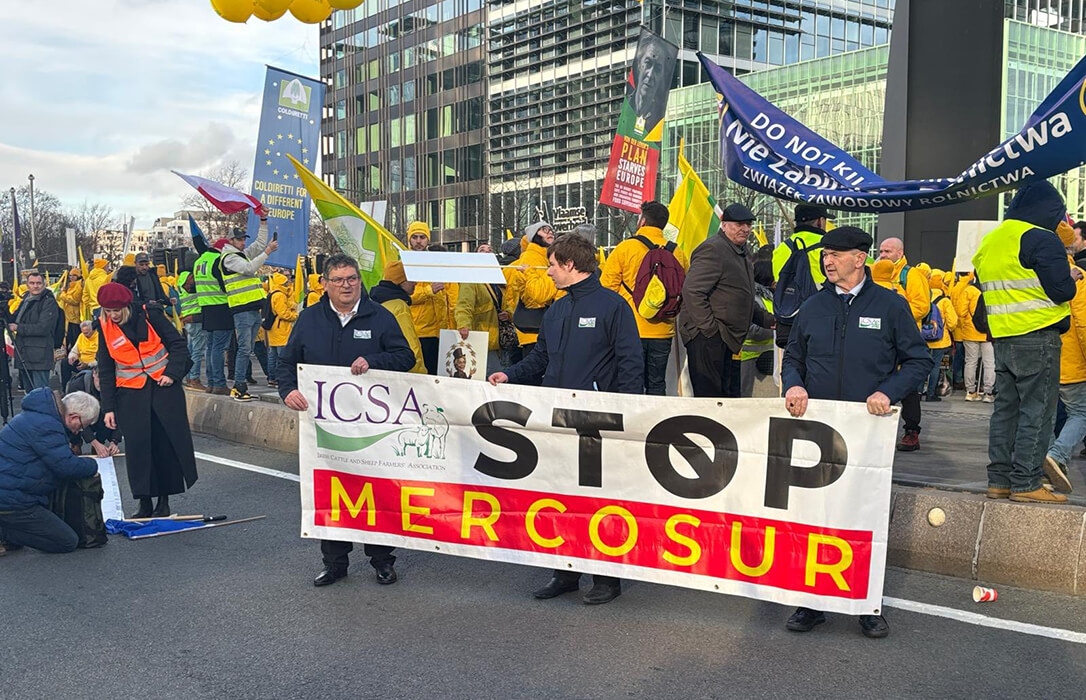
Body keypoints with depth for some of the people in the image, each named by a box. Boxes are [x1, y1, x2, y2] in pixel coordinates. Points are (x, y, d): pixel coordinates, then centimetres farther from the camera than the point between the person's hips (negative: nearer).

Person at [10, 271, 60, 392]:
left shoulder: (49, 302, -10)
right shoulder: (26, 299, 17)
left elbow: (43, 328, -18)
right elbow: (15, 320, 25)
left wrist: (18, 328, -11)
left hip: (40, 356, -8)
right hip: (24, 356, 9)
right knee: (29, 392, 15)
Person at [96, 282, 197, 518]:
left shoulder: (149, 315, -6)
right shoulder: (105, 328, 1)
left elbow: (178, 344, 1)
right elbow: (105, 370, 7)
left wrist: (172, 373, -13)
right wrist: (108, 407, 3)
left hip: (163, 386, -1)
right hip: (130, 394, 1)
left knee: (168, 442, -1)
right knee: (137, 446, -5)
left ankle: (164, 501, 11)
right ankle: (145, 503, 4)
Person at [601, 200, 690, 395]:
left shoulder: (624, 248, -6)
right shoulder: (677, 253, 4)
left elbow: (607, 287, -4)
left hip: (631, 330, -3)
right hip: (664, 331, 3)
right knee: (657, 385, 11)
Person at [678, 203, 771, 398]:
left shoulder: (740, 252, 20)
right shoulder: (713, 249, -12)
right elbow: (691, 291, -20)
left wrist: (767, 321, 21)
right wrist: (710, 328, -21)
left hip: (727, 338, 10)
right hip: (707, 338, -10)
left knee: (730, 396, 10)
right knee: (709, 396, -9)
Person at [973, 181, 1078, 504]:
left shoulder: (989, 241, 15)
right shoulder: (1042, 239, -11)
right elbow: (1061, 290, -14)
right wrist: (1071, 277, 6)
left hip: (1002, 339, 8)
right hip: (1037, 338, -8)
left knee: (1006, 408, 11)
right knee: (1037, 411, -3)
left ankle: (999, 479, 13)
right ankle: (1026, 483, -3)